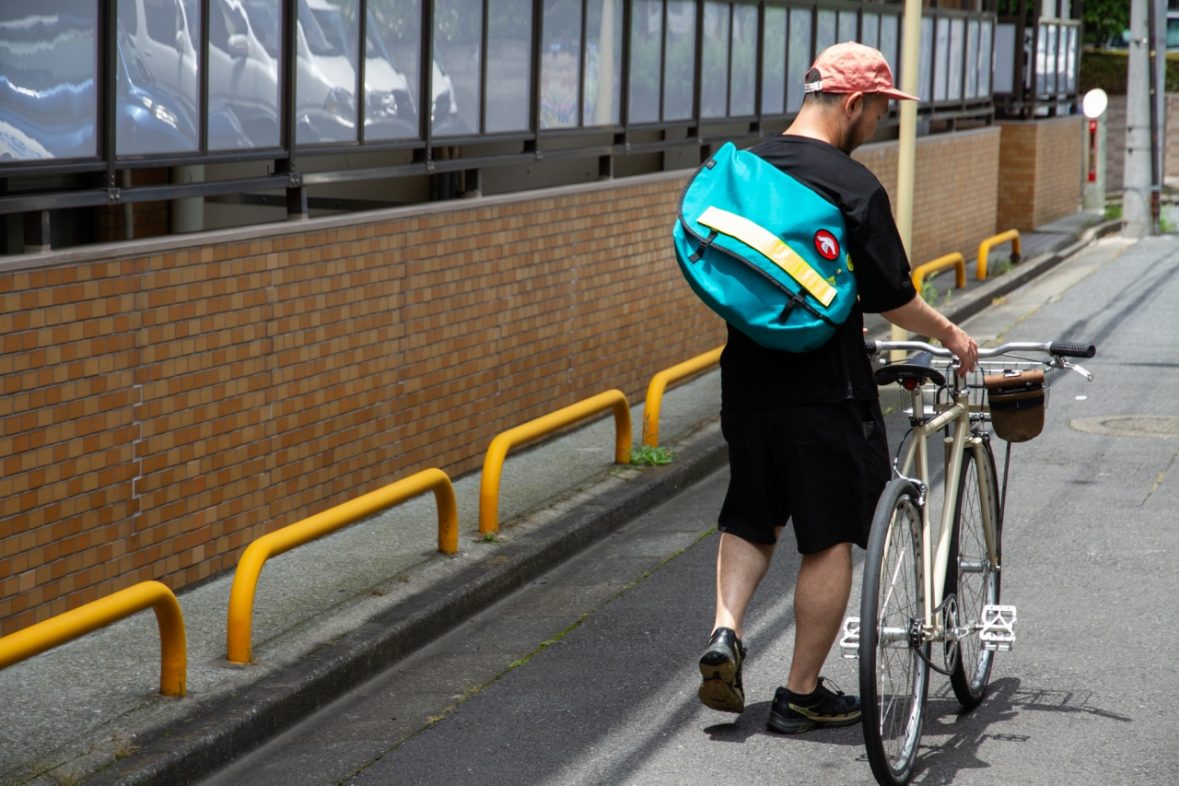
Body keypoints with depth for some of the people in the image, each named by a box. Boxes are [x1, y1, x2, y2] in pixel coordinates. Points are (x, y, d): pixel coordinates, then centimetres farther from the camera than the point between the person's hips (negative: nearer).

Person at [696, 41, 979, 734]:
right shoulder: (853, 185, -14)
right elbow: (893, 297, -11)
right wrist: (950, 334, 7)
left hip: (747, 382, 6)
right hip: (825, 389, -6)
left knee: (750, 518, 22)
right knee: (830, 539, 5)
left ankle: (726, 631, 1)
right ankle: (802, 694, 9)